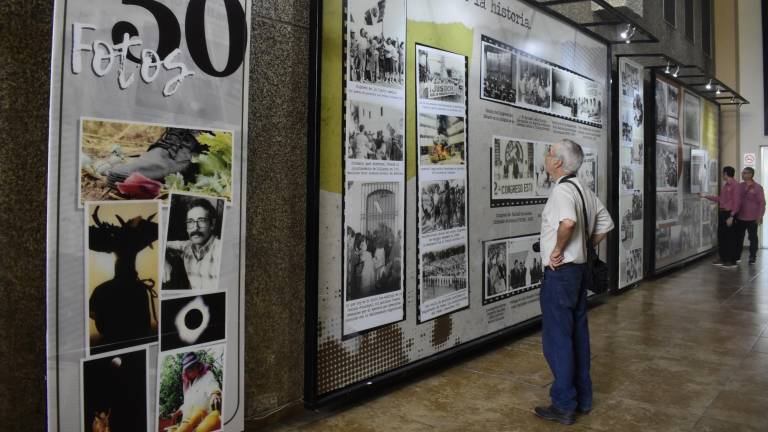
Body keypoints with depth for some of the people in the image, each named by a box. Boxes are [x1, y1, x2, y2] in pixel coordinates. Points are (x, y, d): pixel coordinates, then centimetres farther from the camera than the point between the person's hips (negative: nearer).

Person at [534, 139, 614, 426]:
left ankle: (564, 406, 8)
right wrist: (585, 246, 15)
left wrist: (558, 250, -24)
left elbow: (568, 222, -39)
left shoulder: (562, 190, -18)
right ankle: (583, 398, 26)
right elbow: (605, 225, 21)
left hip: (560, 272, -9)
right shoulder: (585, 191, 11)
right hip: (579, 268, 9)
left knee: (557, 338, 0)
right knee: (578, 335, 16)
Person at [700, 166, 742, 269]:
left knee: (730, 238, -3)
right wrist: (705, 196, 24)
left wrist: (731, 216, -21)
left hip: (729, 214, -9)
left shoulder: (735, 186, -14)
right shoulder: (725, 185, 14)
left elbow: (737, 202, -18)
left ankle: (732, 261, 3)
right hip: (722, 213, 9)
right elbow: (719, 199, 22)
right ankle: (723, 259, 20)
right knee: (721, 236, 12)